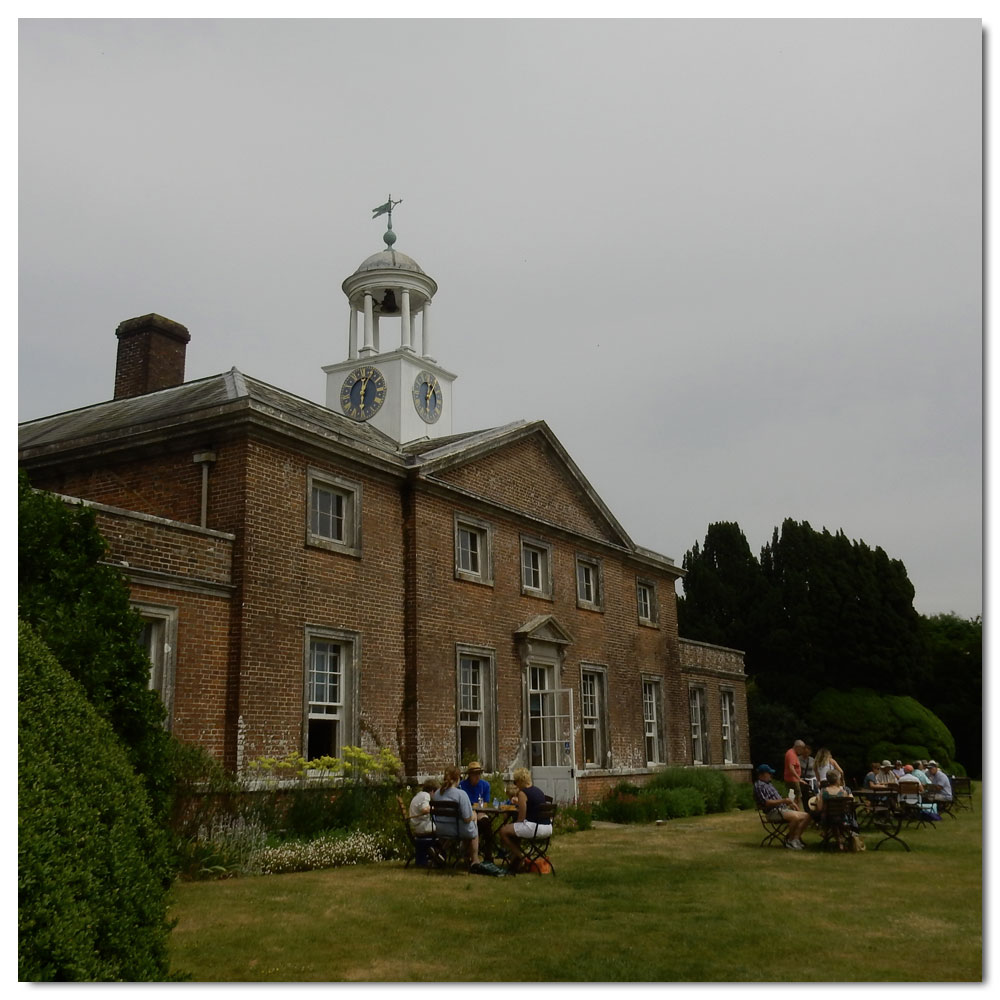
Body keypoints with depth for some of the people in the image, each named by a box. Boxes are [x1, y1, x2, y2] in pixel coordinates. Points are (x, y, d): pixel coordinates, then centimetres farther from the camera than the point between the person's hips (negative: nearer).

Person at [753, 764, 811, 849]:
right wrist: (783, 801, -19)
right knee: (795, 817, -33)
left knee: (806, 816, 1)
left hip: (783, 809, 10)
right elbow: (766, 803, -17)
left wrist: (790, 802, 8)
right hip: (773, 812, -10)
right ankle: (789, 840, -14)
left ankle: (795, 838, -10)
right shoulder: (758, 786, -7)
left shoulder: (768, 784, 25)